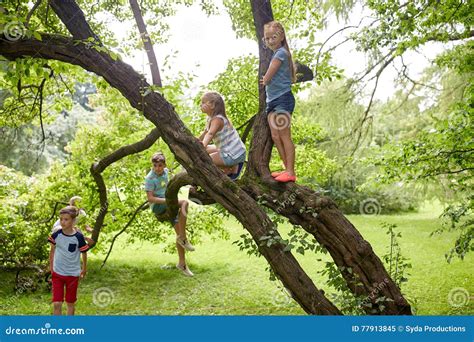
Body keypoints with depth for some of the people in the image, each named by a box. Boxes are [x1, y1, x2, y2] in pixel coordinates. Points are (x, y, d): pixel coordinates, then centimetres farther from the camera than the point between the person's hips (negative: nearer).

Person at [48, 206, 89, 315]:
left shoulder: (78, 237, -14)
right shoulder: (56, 235, -7)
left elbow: (84, 253, -2)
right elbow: (52, 250, 8)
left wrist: (84, 270, 8)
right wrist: (51, 266, 12)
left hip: (73, 274, -1)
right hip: (57, 273, 1)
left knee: (70, 303, 12)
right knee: (57, 303, -6)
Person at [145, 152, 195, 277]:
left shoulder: (165, 171, 3)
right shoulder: (150, 178, -16)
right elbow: (150, 198, -21)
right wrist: (167, 200, -30)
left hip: (168, 205, 7)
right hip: (157, 206, -7)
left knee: (179, 232, 1)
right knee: (184, 203, -31)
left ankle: (182, 263, 10)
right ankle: (183, 238, -25)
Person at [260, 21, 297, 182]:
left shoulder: (281, 52, -9)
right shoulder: (277, 54, 21)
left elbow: (266, 79, -10)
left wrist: (265, 80, 8)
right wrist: (267, 80, 3)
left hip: (282, 98, -9)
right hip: (272, 100, 9)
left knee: (284, 136, -9)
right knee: (275, 136, 7)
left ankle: (290, 172, -6)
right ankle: (287, 168, 13)